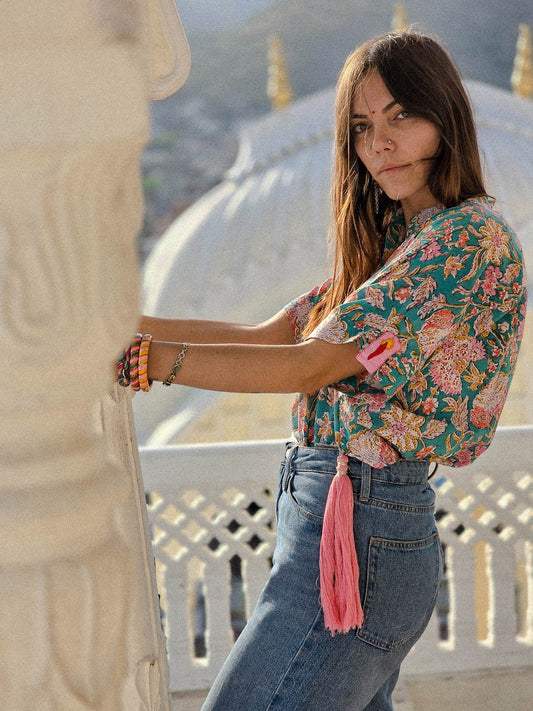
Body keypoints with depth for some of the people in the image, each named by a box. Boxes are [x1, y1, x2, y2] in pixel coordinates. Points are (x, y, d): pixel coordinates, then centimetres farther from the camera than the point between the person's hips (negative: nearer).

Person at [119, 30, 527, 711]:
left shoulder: (471, 236, -14)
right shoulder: (395, 239, 16)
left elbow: (309, 367, -19)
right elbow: (271, 335, 10)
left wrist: (138, 358, -21)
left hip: (361, 526, -10)